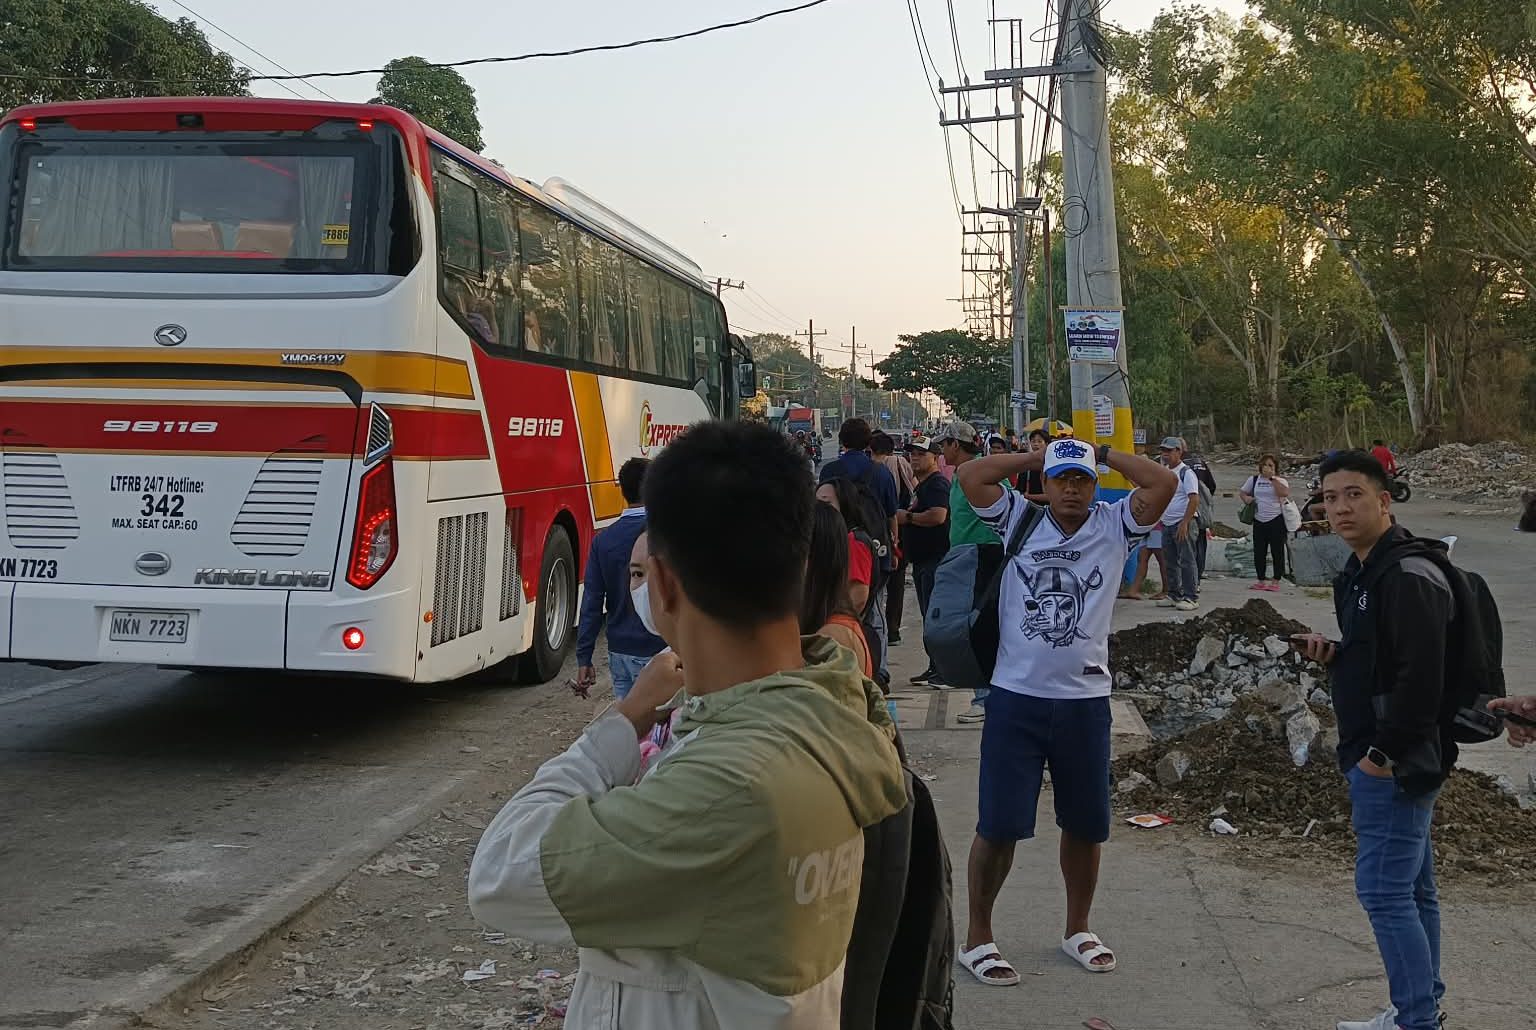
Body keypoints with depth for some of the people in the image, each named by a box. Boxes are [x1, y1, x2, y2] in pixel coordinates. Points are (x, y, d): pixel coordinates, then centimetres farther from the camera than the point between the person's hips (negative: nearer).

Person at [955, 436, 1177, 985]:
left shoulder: (1114, 526, 2)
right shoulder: (1020, 520, 2)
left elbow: (1164, 483, -9)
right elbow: (971, 477, -7)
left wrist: (1104, 453, 0)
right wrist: (1038, 456, 1)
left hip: (1085, 699, 2)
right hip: (1016, 696, -2)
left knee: (1085, 824, 15)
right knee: (999, 825, 2)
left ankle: (1078, 929, 34)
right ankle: (977, 936, 17)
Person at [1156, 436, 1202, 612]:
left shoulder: (1186, 473, -9)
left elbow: (1194, 499, -17)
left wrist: (1184, 524, -21)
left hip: (1183, 524, -8)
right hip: (1167, 525, 8)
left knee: (1187, 561, -6)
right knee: (1170, 563, 11)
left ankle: (1191, 597, -3)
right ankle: (1174, 595, 19)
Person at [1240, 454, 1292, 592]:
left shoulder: (1280, 481, 1)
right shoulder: (1254, 479, 11)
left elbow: (1285, 493, -20)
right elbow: (1242, 492, 20)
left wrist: (1272, 478, -16)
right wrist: (1246, 498, -3)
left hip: (1276, 520, -4)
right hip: (1259, 521, 4)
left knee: (1277, 552, -1)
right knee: (1259, 552, 5)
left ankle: (1276, 581, 4)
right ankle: (1261, 581, 15)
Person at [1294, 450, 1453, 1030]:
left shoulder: (1409, 577, -19)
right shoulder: (1361, 573, 13)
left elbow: (1422, 677, -25)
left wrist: (1385, 753, -20)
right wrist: (1333, 654, 4)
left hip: (1396, 763, -10)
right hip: (1379, 758, 10)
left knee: (1382, 889, -7)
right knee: (1410, 889, 16)